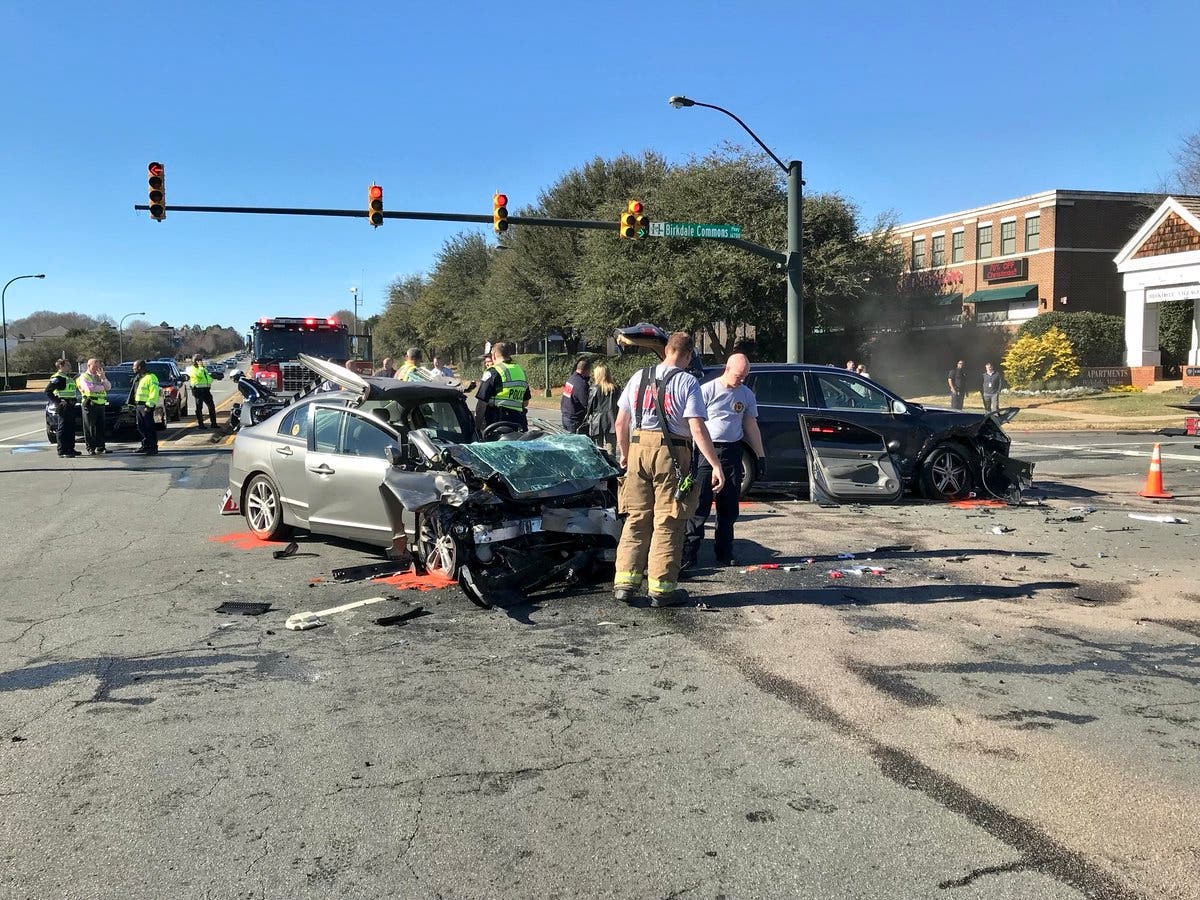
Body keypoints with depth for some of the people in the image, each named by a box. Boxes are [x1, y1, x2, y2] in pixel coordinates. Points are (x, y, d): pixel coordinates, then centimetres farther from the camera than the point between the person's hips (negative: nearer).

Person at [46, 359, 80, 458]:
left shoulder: (68, 377, 19)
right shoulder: (57, 378, -11)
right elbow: (48, 390, -17)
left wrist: (75, 399, 17)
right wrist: (57, 401, -19)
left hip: (71, 406, 10)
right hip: (63, 406, -10)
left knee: (71, 428, 13)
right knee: (63, 428, -7)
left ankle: (70, 449, 21)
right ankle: (62, 451, -5)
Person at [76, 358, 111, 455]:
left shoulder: (99, 376, 20)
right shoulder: (84, 377, -1)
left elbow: (109, 387, 9)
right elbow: (90, 388, -17)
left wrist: (103, 377, -5)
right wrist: (102, 387, -3)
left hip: (101, 404, 6)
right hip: (90, 404, -6)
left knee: (101, 427, 7)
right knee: (89, 427, -4)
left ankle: (101, 447, 12)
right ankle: (90, 448, -1)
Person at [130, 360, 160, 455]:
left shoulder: (151, 377, -13)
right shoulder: (138, 378, 18)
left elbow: (154, 393, -19)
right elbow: (133, 392, 24)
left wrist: (149, 405, -22)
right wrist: (130, 402, 19)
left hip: (146, 406, -10)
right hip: (139, 405, 10)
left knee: (150, 427, -7)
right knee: (141, 427, 13)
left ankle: (153, 447, -4)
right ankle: (145, 446, 21)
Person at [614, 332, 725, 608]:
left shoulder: (639, 378, 10)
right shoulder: (687, 382, -5)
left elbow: (621, 423, 13)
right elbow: (697, 430, -13)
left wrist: (624, 454, 26)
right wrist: (716, 466, -13)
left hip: (639, 450, 5)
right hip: (672, 454, -4)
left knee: (636, 519, 13)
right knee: (667, 523, 2)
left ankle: (625, 580, 12)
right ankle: (661, 587, 6)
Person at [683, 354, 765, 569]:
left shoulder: (747, 394, 11)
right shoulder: (707, 390, -4)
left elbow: (751, 426, 19)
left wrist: (760, 455, 16)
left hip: (732, 452, 5)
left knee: (729, 508, 9)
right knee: (699, 505, -7)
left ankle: (724, 555, 17)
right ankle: (689, 553, -6)